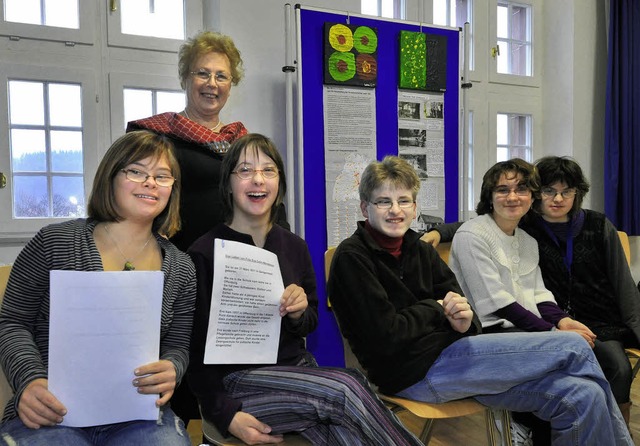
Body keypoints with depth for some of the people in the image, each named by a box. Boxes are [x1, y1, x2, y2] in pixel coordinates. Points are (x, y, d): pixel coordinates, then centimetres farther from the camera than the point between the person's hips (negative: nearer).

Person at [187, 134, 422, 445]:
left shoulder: (295, 247, 8)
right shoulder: (204, 254, -6)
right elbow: (196, 346, -5)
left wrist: (298, 313, -9)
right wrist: (225, 414, -15)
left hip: (297, 369, 5)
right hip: (236, 380, -4)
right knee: (345, 389, -28)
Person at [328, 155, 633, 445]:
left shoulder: (419, 249, 14)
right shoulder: (351, 258, -9)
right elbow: (386, 337, -18)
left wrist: (465, 322, -13)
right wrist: (436, 308, -4)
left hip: (446, 351, 7)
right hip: (417, 372, -7)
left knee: (581, 397, -9)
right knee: (574, 348, -6)